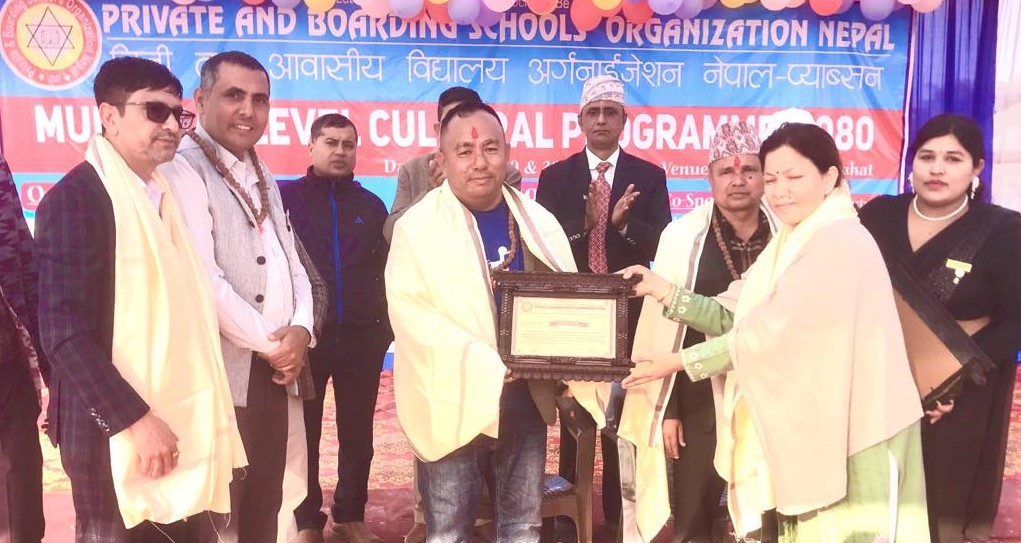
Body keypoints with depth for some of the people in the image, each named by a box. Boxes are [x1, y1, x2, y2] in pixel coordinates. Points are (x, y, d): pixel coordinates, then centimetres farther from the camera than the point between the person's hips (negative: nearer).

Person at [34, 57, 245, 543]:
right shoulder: (75, 197, -11)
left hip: (181, 425, 7)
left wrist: (198, 416, 11)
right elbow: (65, 335, -17)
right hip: (116, 435, -7)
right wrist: (137, 419, -20)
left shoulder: (164, 194, 12)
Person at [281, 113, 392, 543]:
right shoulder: (287, 197, 0)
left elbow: (385, 270, 9)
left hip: (362, 336, 2)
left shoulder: (371, 205, 8)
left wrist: (385, 325, 4)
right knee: (304, 432, 8)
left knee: (357, 432, 9)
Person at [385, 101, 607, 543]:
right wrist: (487, 364, -26)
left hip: (526, 396, 4)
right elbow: (411, 314, -17)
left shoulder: (539, 222, 6)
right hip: (454, 401, -4)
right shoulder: (417, 227, -7)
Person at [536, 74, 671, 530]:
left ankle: (620, 515, 19)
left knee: (624, 413, 5)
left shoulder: (649, 177, 4)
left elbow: (660, 245, -5)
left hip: (628, 313, 0)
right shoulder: (555, 177, 4)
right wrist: (585, 221, -22)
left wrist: (621, 222, -23)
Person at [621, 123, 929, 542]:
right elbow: (737, 320, 4)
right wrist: (662, 290, -5)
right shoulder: (791, 243, 13)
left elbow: (773, 333, -21)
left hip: (843, 436, -8)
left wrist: (679, 362, -16)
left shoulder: (841, 243, -16)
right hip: (803, 429, 8)